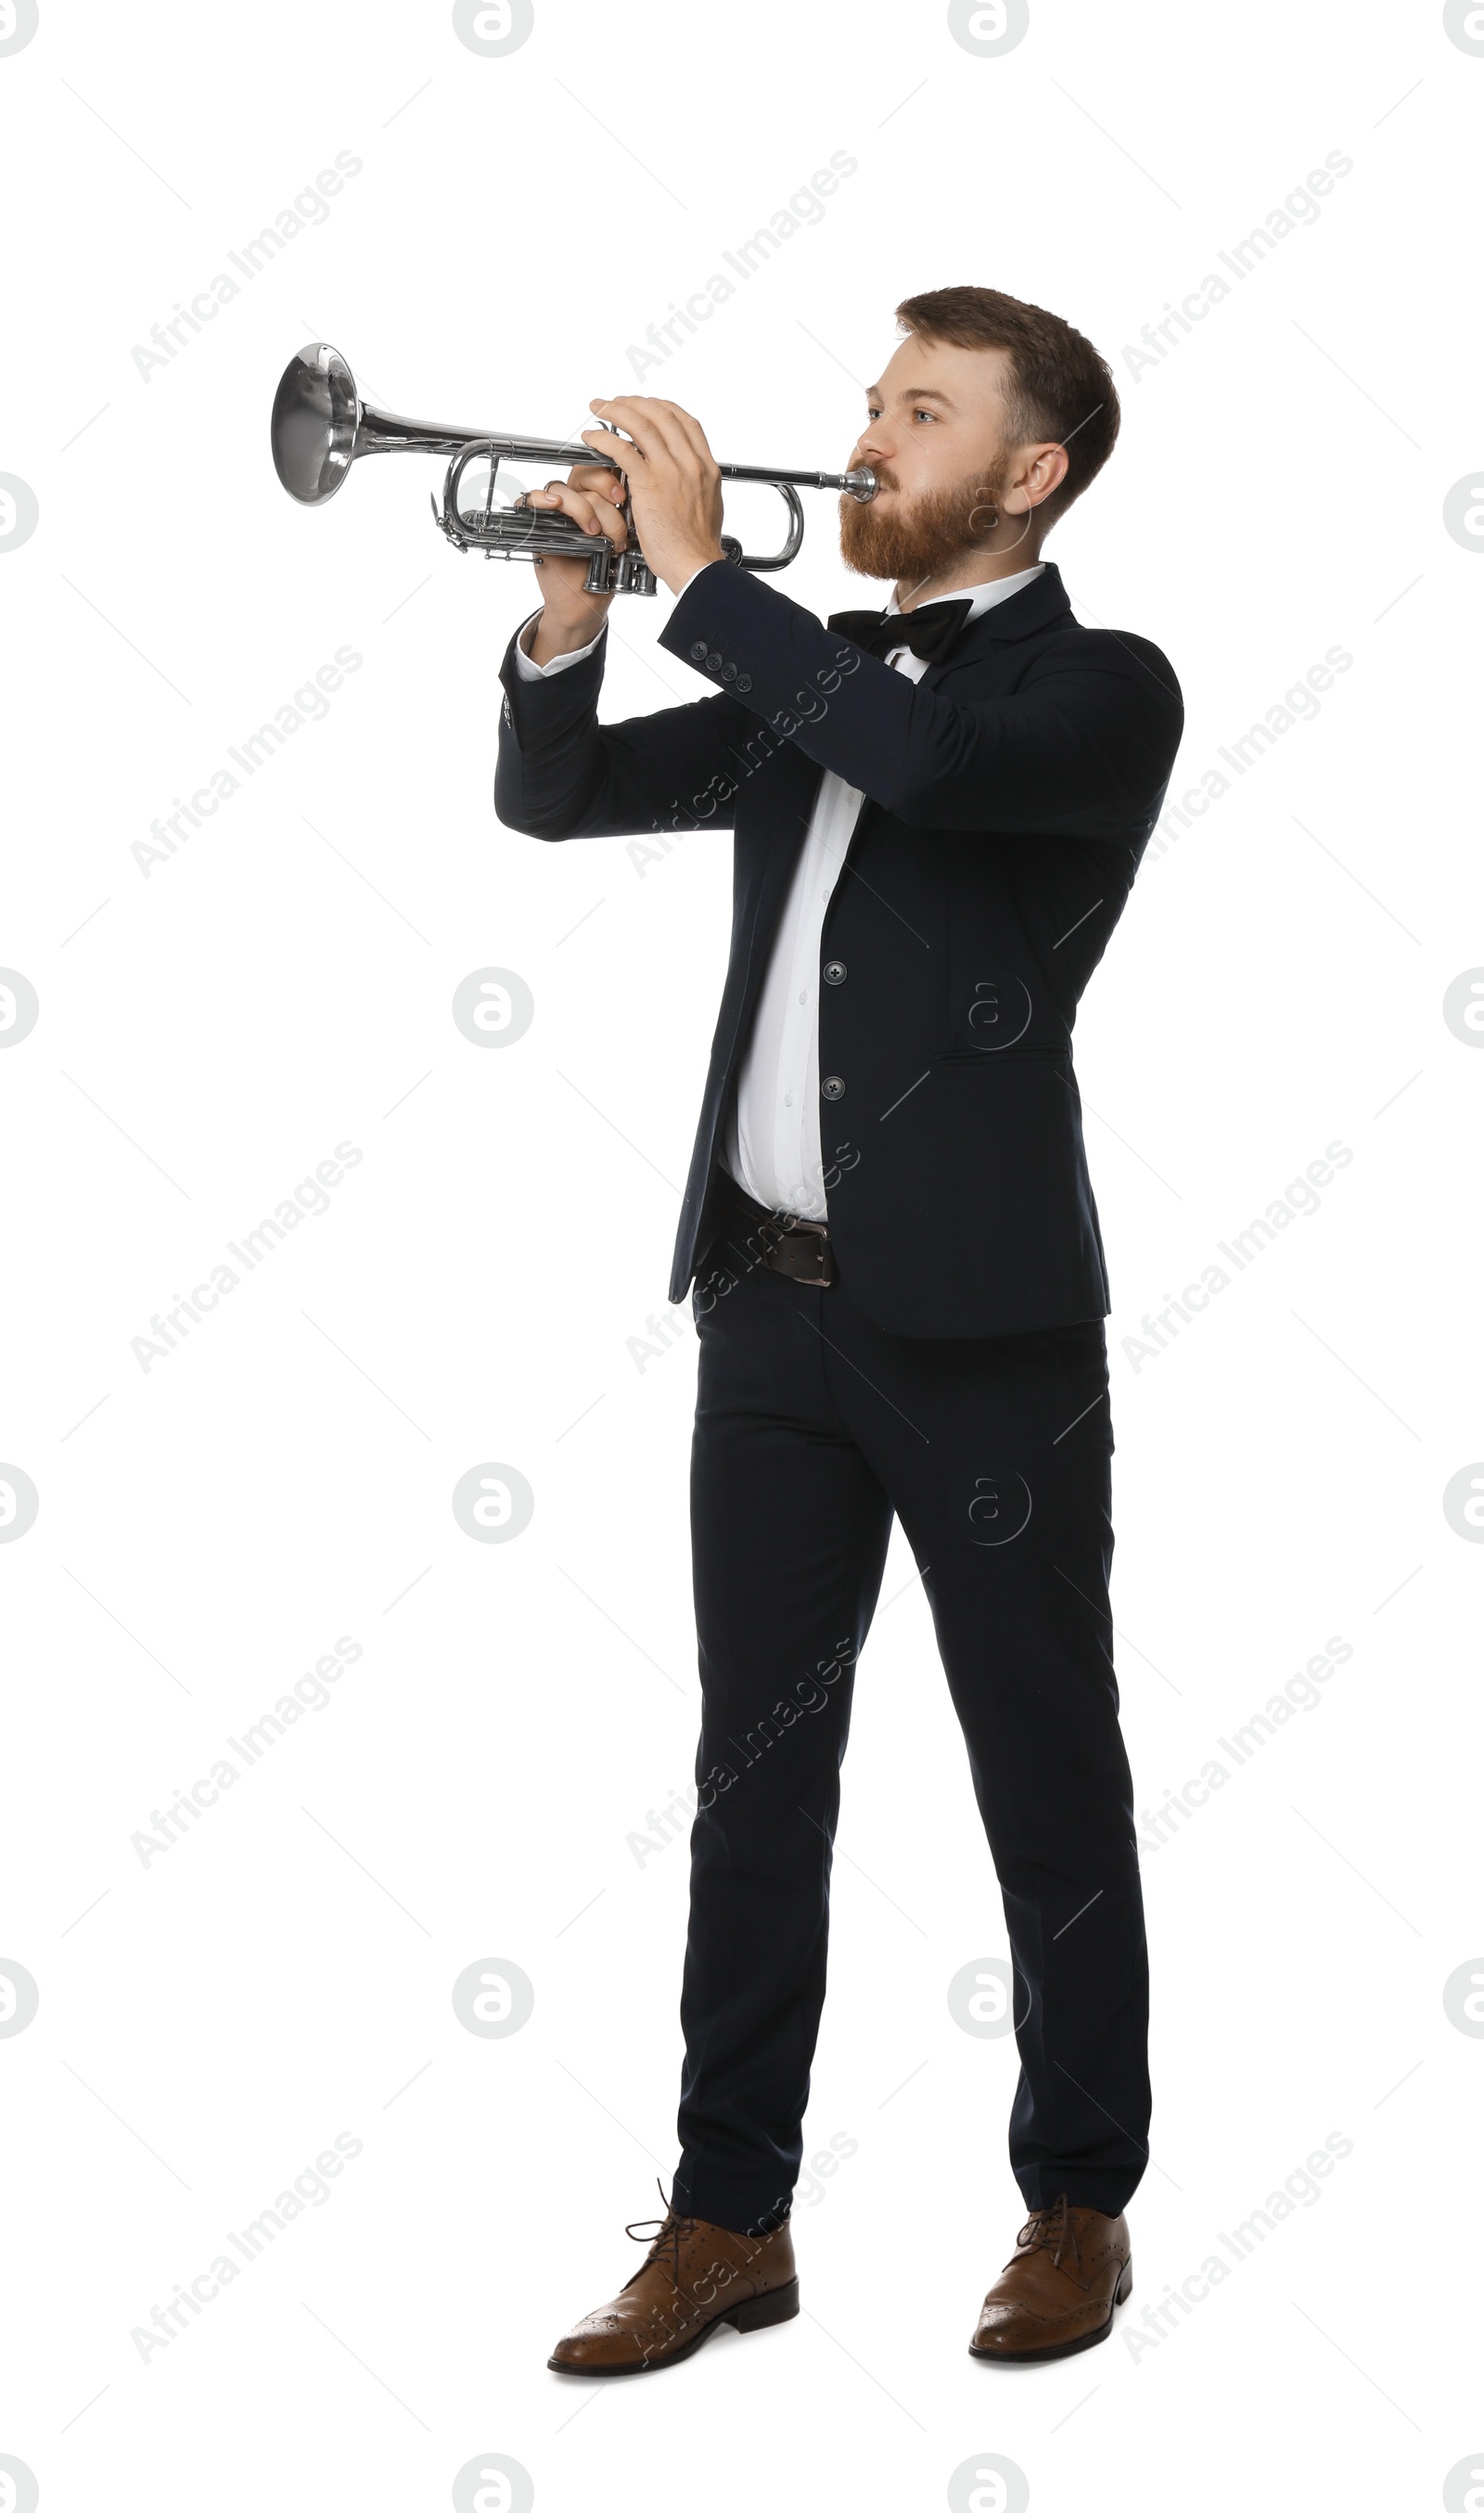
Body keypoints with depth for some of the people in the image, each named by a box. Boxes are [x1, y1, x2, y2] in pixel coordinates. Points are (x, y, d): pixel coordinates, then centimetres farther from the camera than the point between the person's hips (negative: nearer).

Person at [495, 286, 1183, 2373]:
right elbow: (552, 796, 17)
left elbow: (924, 756, -26)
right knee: (756, 1775, 9)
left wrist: (694, 570, -18)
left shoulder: (1098, 691, -5)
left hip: (981, 1322, -6)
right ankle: (729, 2222, 16)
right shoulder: (804, 688, 16)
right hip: (771, 1300, 6)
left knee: (1050, 1784, 5)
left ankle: (1081, 2205, 18)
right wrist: (575, 600, -1)